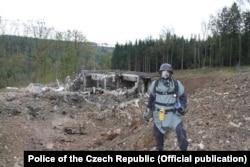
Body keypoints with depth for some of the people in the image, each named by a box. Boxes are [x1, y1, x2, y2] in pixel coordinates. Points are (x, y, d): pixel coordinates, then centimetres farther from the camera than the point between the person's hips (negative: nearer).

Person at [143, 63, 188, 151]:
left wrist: (182, 106, -16)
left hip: (173, 114, -2)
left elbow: (183, 97, 4)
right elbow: (151, 98, 10)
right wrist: (148, 111, 12)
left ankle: (184, 149, -4)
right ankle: (159, 149, 37)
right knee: (158, 135, 12)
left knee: (181, 131, -21)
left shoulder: (177, 84, -8)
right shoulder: (155, 84, -4)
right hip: (159, 114, 2)